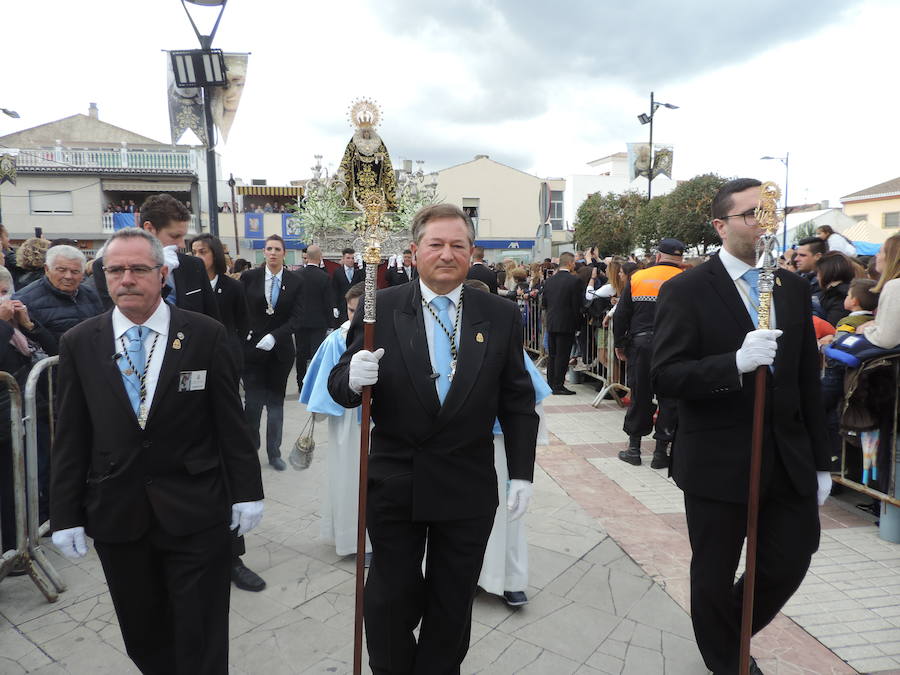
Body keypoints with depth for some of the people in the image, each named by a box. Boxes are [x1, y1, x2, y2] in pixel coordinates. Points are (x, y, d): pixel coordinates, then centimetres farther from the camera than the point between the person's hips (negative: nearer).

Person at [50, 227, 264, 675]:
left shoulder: (206, 335, -6)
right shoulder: (79, 343, 1)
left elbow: (231, 421, -3)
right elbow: (70, 437, 4)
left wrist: (247, 491, -1)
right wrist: (65, 514, 3)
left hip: (196, 514, -2)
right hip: (116, 516, 3)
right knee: (144, 638, 18)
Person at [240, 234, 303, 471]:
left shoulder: (294, 282, 0)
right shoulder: (249, 277, -1)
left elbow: (296, 318, -6)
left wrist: (274, 336, -17)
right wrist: (244, 331, -6)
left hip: (280, 350, 1)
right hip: (252, 348, -1)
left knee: (276, 402, 10)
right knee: (253, 402, 0)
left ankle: (274, 453, 22)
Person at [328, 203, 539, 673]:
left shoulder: (501, 316, -1)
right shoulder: (380, 309, -6)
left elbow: (517, 402, 2)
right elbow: (340, 385, -3)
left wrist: (522, 473, 1)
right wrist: (352, 379, -26)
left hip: (469, 488, 1)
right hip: (394, 483, -1)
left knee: (453, 603, 18)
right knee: (391, 598, 14)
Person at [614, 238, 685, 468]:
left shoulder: (637, 277, 3)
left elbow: (621, 315, 4)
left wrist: (620, 345, 12)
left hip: (640, 345, 2)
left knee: (639, 395, 11)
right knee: (669, 398, 8)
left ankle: (634, 448, 18)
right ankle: (661, 452, 12)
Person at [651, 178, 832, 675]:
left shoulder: (793, 288, 7)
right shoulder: (686, 290, -10)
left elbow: (808, 382, 10)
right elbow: (664, 378, -17)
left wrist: (819, 461, 10)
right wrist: (735, 363, -30)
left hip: (789, 460, 5)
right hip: (719, 461, -5)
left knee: (790, 563, 13)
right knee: (715, 574, 11)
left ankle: (734, 635, 44)